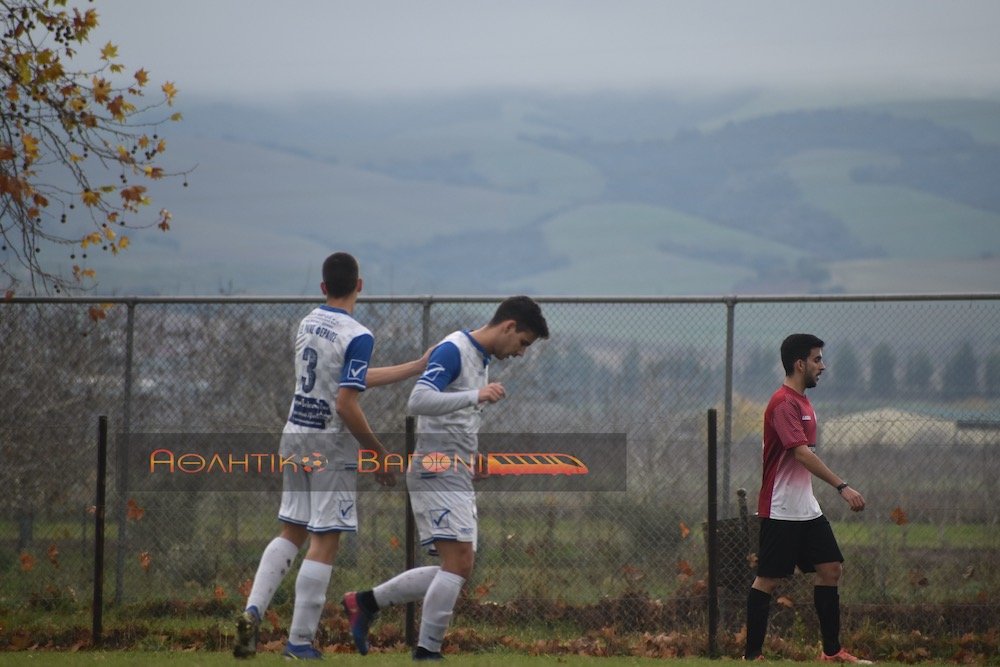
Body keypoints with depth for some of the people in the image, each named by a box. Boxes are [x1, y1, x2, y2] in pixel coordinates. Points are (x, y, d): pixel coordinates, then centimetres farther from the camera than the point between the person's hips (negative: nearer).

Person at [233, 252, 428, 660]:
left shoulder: (307, 324, 9)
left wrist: (415, 368, 22)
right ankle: (299, 643, -2)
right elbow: (346, 404, -21)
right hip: (331, 446, -7)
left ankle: (253, 610, -1)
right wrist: (377, 452, -10)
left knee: (291, 532, 16)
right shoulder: (357, 336, -15)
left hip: (294, 437, 7)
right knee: (324, 544, -1)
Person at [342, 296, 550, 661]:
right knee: (458, 560, -16)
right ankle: (427, 651, -11)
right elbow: (418, 400, -24)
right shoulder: (453, 350, -11)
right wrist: (475, 396, -32)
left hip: (458, 476, 10)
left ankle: (365, 602, 14)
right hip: (437, 470, -10)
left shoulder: (481, 359, 19)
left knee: (458, 569, 7)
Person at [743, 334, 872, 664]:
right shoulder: (784, 403, -16)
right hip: (781, 510, -10)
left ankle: (832, 651, 10)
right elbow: (802, 454, -26)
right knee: (768, 580, -4)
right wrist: (842, 487, -30)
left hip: (806, 509, 10)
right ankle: (752, 655, 1)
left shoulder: (802, 402, 15)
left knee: (831, 569, 6)